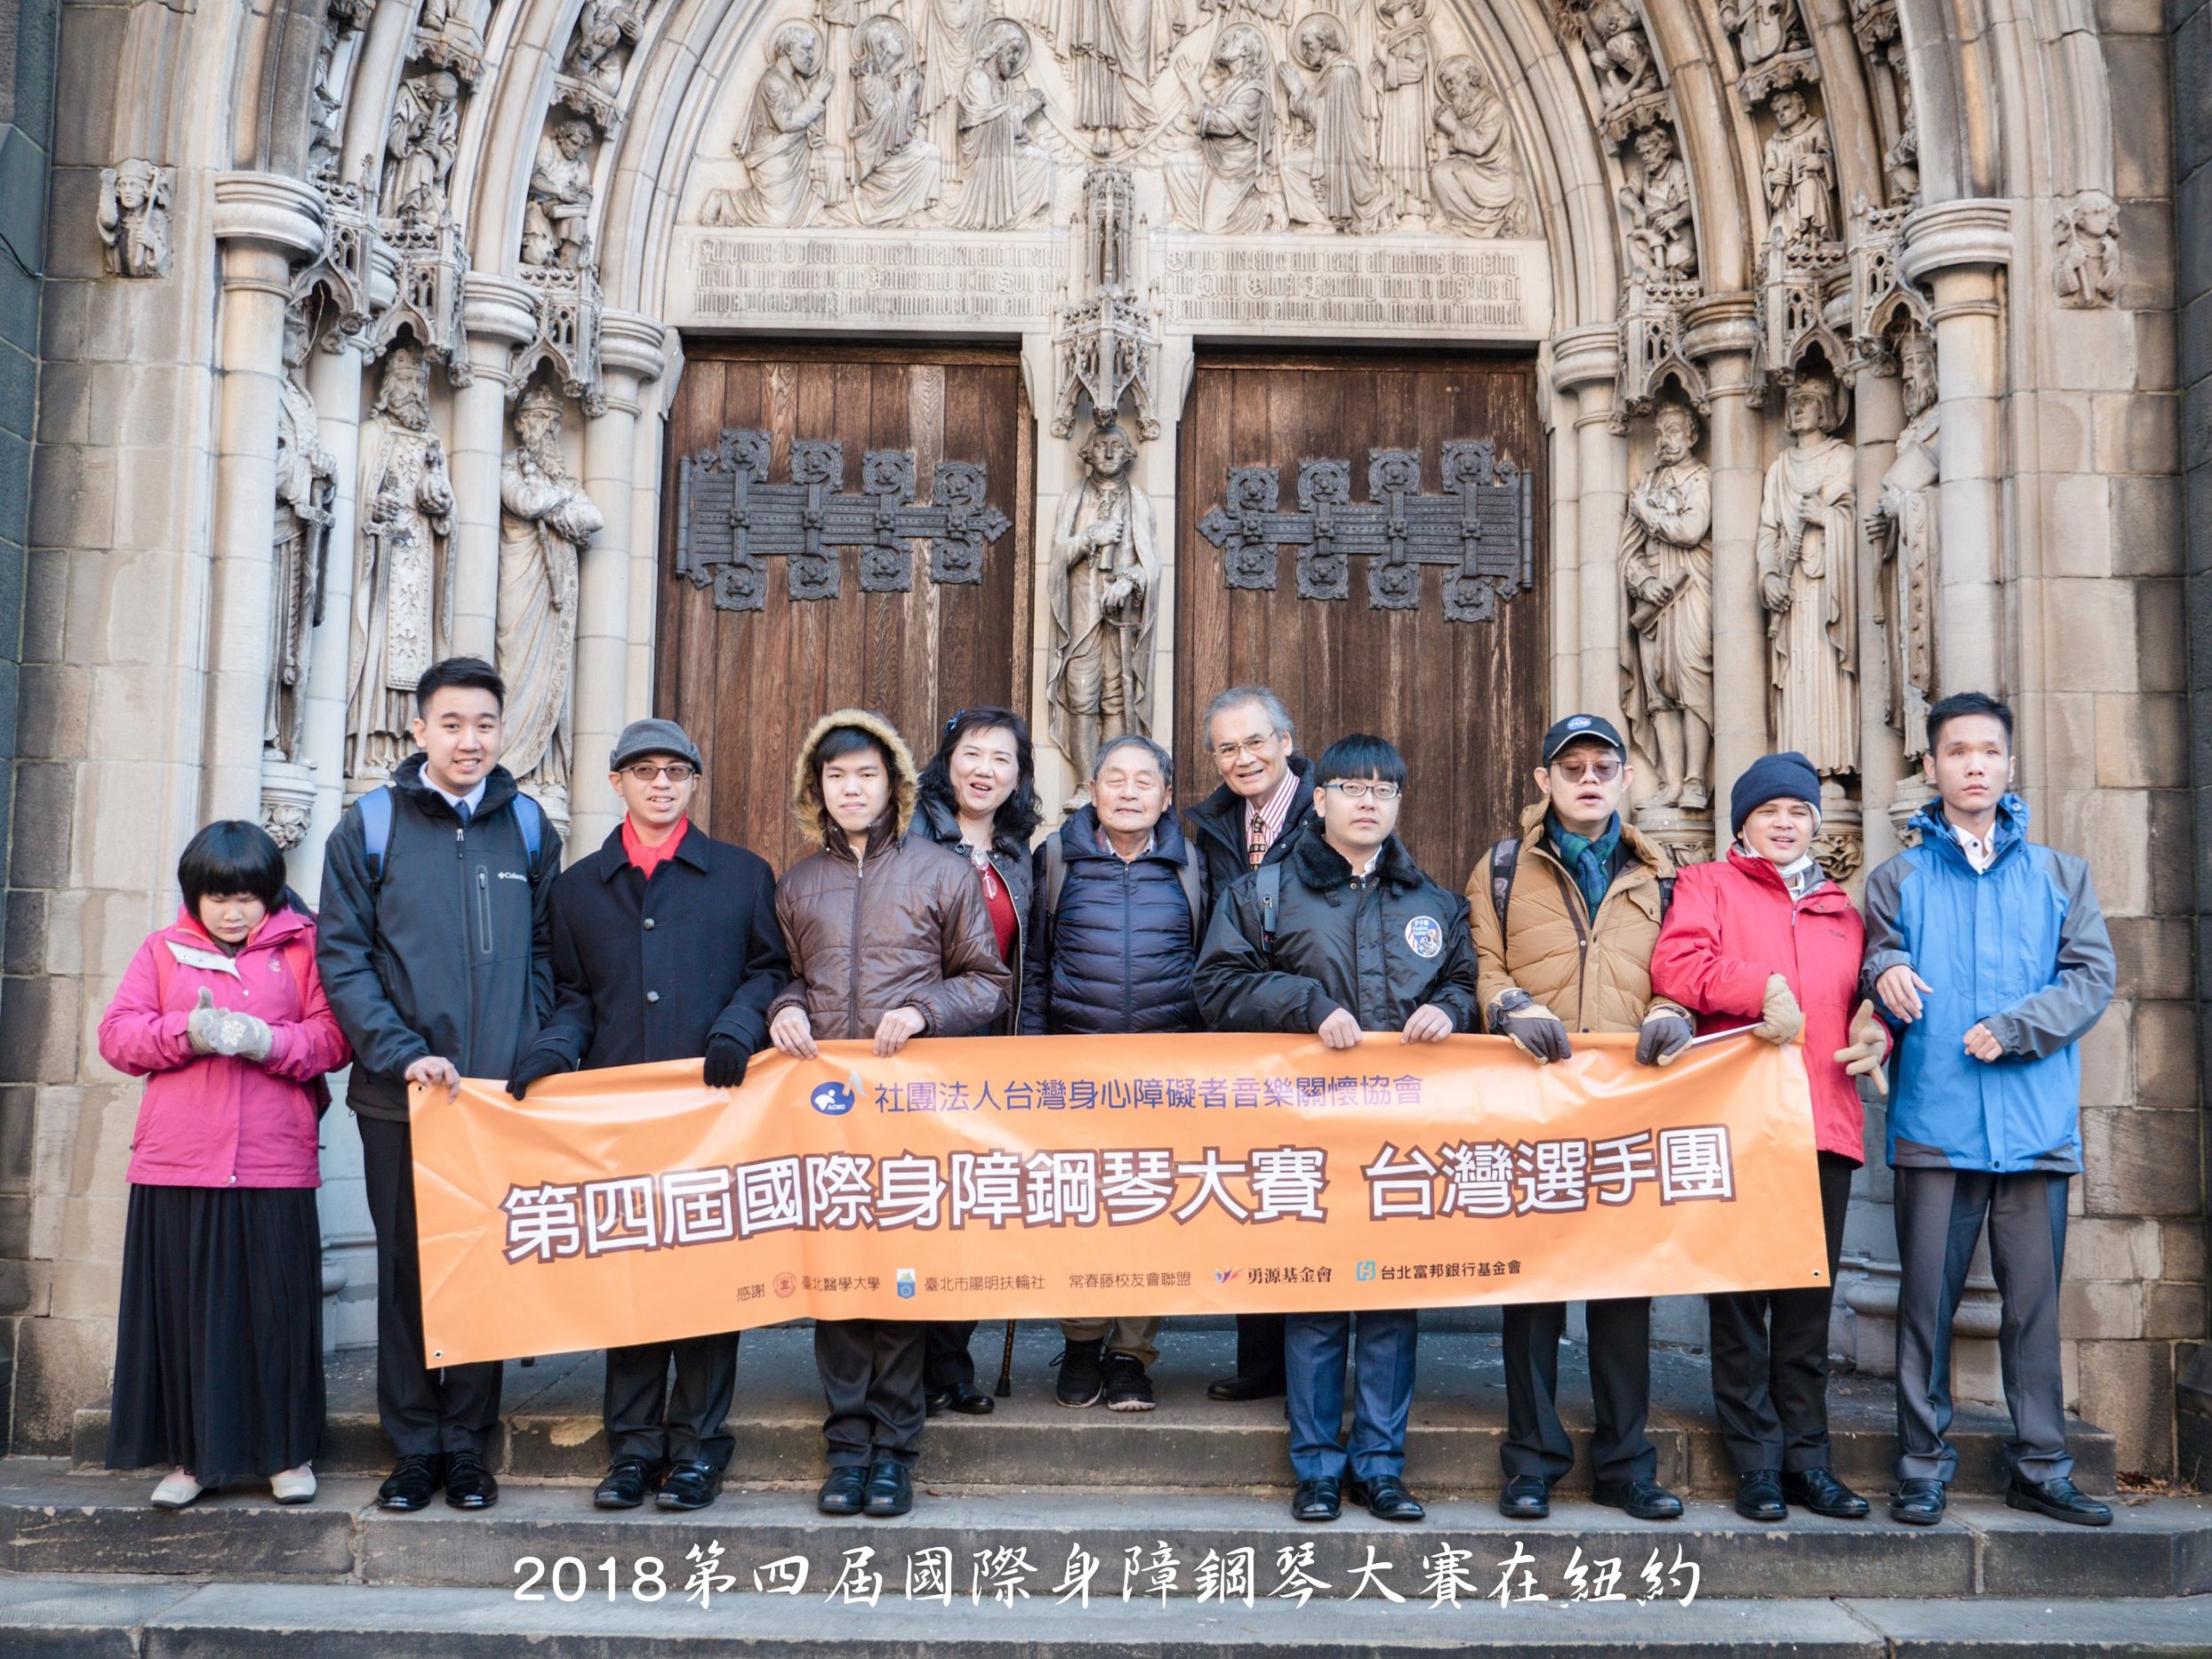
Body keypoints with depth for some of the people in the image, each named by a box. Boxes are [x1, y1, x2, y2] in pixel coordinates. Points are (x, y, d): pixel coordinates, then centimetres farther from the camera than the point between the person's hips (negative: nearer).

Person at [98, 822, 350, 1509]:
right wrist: (187, 1033, -13)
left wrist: (267, 1041, -16)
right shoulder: (163, 950, 11)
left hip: (274, 1167, -1)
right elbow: (116, 1034, 3)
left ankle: (288, 1453, 16)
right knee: (184, 1312, 5)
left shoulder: (302, 949, 6)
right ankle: (192, 1455, 18)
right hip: (176, 1168, 2)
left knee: (278, 1311, 3)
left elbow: (332, 1038, 0)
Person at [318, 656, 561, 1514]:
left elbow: (546, 953, 10)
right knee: (406, 1270, 6)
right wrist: (402, 1052, -14)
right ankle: (414, 1448, 18)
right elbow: (342, 956, -3)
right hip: (401, 1093, -1)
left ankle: (469, 1446, 18)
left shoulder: (526, 826, 9)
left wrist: (533, 1052, -4)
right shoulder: (371, 825, 2)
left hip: (504, 1091, 1)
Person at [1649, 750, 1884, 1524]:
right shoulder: (1708, 885, 9)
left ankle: (1806, 1456, 17)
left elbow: (1864, 997, 26)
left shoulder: (1840, 909, 23)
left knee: (1809, 1301, 8)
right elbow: (1675, 964, -8)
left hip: (1824, 1124, 4)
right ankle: (1757, 1463, 8)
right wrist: (1762, 986, -20)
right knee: (1740, 1299, 0)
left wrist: (1876, 1032, 3)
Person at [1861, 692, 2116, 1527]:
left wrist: (2010, 1029, -9)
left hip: (2037, 1126, 1)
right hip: (1933, 1123, -1)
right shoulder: (1898, 880, 12)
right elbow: (1876, 969, 6)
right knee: (1927, 1296, 1)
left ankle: (2041, 1466, 15)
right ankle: (1922, 1465, 10)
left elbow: (2093, 974, 5)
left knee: (2035, 1299, 4)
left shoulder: (2061, 874, 14)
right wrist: (1884, 978, -18)